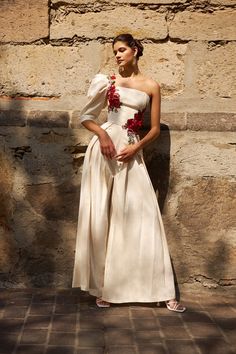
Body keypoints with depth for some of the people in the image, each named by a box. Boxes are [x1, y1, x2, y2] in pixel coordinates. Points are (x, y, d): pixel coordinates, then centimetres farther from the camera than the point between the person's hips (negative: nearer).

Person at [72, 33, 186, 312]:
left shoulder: (151, 86, 9)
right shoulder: (107, 82, 9)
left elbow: (155, 129, 9)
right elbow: (86, 117, 8)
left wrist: (136, 147, -8)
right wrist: (101, 133, -11)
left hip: (131, 152, 0)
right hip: (104, 148, 0)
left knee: (145, 215, -3)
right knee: (101, 216, 0)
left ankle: (163, 291, 2)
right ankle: (103, 287, 9)